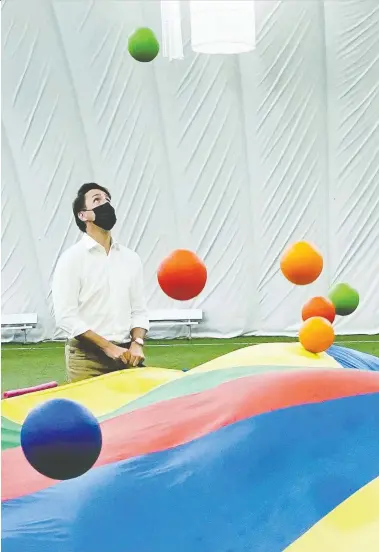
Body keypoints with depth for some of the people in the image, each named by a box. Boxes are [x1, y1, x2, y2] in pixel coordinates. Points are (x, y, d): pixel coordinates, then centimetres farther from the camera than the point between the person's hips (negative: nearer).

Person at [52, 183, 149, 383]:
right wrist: (108, 347, -15)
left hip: (126, 354, 4)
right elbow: (66, 317, -11)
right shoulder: (72, 258, -4)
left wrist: (137, 344, -7)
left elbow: (139, 310, 12)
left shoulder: (131, 258, 11)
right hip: (87, 358, -4)